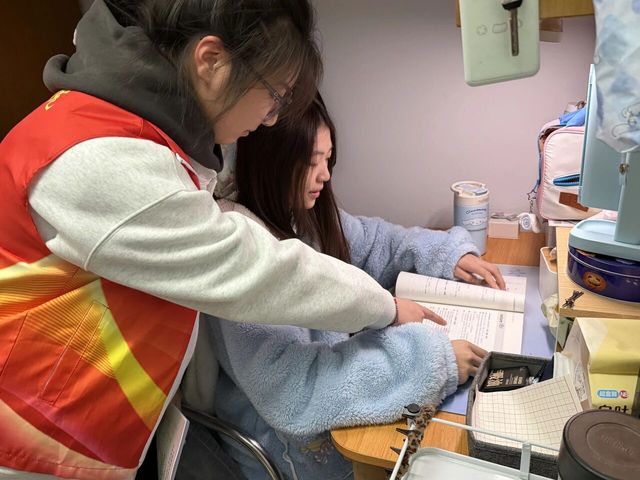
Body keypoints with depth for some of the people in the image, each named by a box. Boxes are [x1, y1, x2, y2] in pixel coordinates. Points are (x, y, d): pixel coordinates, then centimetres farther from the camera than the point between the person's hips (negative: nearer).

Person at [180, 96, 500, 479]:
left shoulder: (305, 215, -3)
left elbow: (372, 240, 14)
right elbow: (293, 393, -32)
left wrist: (452, 254, 1)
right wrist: (432, 362, -32)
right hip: (289, 438, -7)